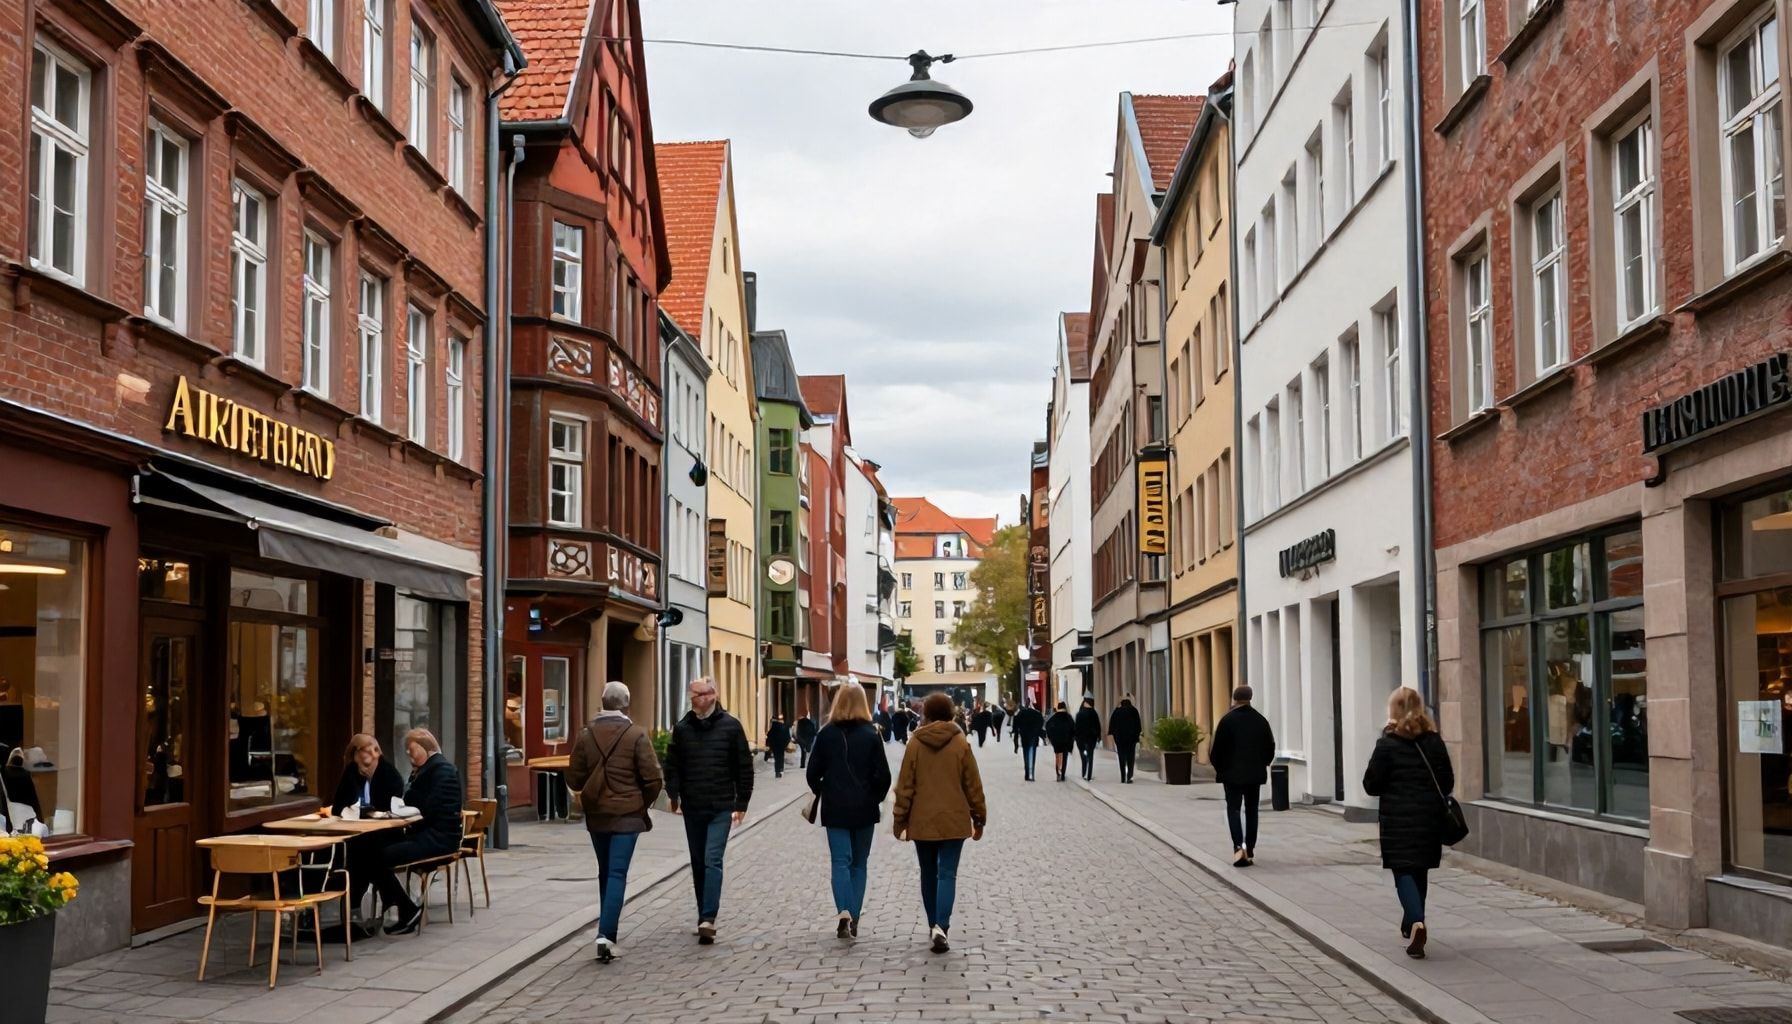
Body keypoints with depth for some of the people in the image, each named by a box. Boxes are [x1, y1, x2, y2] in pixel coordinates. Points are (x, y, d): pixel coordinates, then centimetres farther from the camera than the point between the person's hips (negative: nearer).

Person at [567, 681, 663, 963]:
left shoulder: (586, 736, 0)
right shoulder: (636, 736, -9)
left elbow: (574, 779, 2)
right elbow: (653, 779, -10)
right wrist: (644, 803, 8)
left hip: (596, 815, 3)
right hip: (627, 814, -3)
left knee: (605, 873, 16)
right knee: (617, 875, -3)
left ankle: (607, 933, 21)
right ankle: (605, 935, -15)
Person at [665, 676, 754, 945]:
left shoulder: (730, 726, -2)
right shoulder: (682, 728, 6)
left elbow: (744, 766, 0)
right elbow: (672, 765, 8)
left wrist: (741, 803, -2)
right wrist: (673, 795, -5)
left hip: (721, 808, -4)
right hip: (692, 808, 4)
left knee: (713, 862, -13)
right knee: (698, 864, 11)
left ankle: (708, 918, -18)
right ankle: (705, 918, 20)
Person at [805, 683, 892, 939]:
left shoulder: (826, 734, -3)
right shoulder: (870, 735, -6)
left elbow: (813, 772, -1)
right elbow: (883, 775, -8)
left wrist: (822, 793, 16)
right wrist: (876, 798, 9)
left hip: (835, 808, 0)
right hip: (864, 808, 0)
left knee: (840, 861, 0)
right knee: (859, 863, 12)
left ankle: (843, 912, -21)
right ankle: (854, 918, 10)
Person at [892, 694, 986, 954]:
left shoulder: (915, 744, -3)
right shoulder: (961, 743, -4)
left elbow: (905, 786, -1)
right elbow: (973, 785, 0)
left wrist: (900, 819, 7)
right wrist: (979, 817, 10)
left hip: (922, 821, 1)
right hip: (953, 821, -1)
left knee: (928, 874, 16)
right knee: (947, 874, -2)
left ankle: (934, 924, 24)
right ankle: (941, 926, -18)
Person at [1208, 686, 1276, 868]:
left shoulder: (1227, 720, -10)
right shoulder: (1261, 721, 3)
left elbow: (1217, 747, -10)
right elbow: (1270, 747, 8)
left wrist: (1217, 766, 6)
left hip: (1232, 773, -4)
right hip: (1255, 773, 4)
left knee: (1233, 809, 1)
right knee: (1251, 810, 11)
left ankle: (1238, 846, -19)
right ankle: (1250, 851, 12)